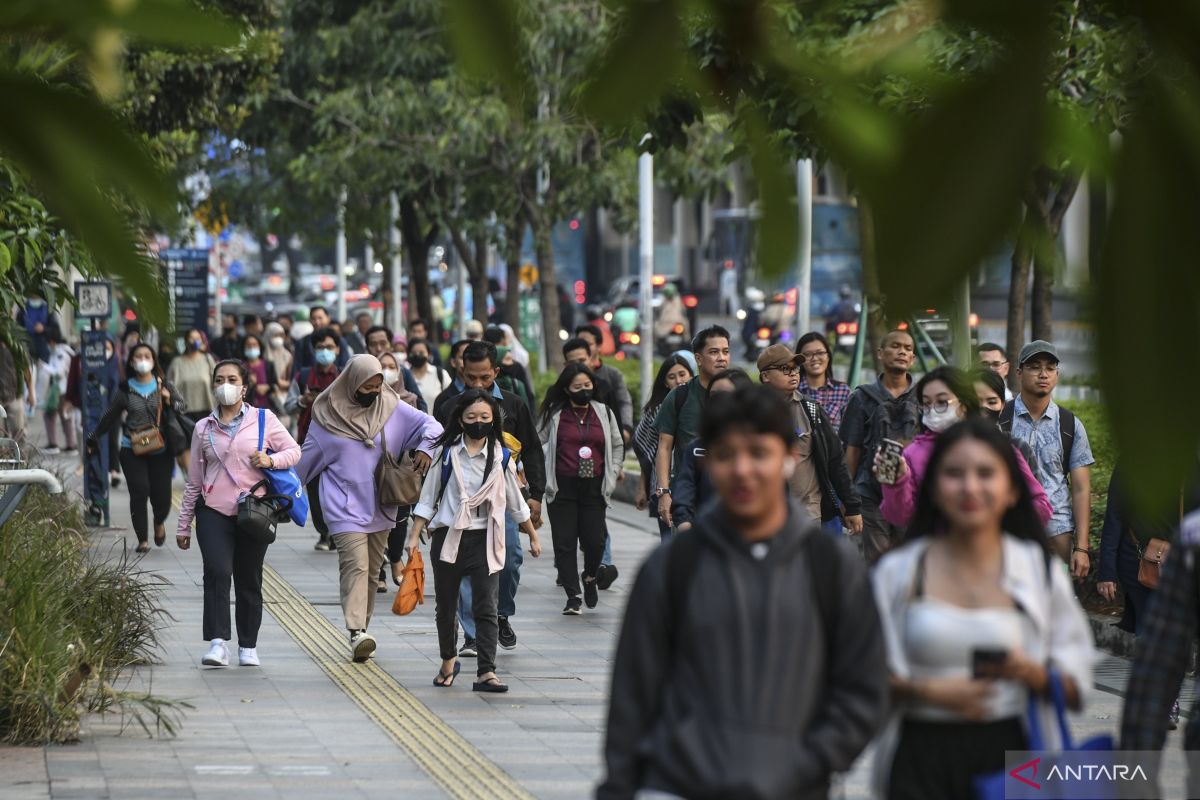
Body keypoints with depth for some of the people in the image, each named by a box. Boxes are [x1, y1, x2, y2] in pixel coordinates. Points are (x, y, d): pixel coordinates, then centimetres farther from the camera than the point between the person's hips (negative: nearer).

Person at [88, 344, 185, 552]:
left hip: (161, 450, 0)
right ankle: (142, 539, 1)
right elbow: (109, 417, 16)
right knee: (139, 492, -11)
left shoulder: (164, 386, 6)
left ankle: (159, 522, 31)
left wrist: (170, 402, -13)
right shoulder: (126, 389, 6)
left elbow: (184, 407, 9)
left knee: (162, 494, -3)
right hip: (132, 450, 0)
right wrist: (93, 439, 21)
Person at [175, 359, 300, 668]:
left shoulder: (263, 420, 5)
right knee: (217, 572, -18)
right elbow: (194, 480, 15)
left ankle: (248, 647, 17)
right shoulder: (203, 428, 11)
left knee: (249, 580, 5)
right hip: (213, 511, 0)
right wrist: (183, 525, 15)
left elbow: (294, 451, 8)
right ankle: (218, 643, -24)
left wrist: (271, 460, -14)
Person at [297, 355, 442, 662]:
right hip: (344, 507, -4)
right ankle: (357, 633, -28)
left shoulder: (392, 408, 3)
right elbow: (306, 460, 9)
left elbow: (431, 425, 2)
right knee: (355, 565, -18)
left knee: (371, 570, 9)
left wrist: (425, 447, -18)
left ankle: (362, 626, 19)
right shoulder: (329, 415, -2)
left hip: (379, 507, 4)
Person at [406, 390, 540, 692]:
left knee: (486, 608, -9)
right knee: (446, 607, 13)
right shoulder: (446, 453, 0)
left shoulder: (500, 458, 3)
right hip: (448, 538, 0)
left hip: (485, 540, 0)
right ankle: (448, 660, 34)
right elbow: (428, 498, 4)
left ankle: (486, 672, -12)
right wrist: (414, 536, -1)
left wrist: (533, 537, 22)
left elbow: (516, 502, 15)